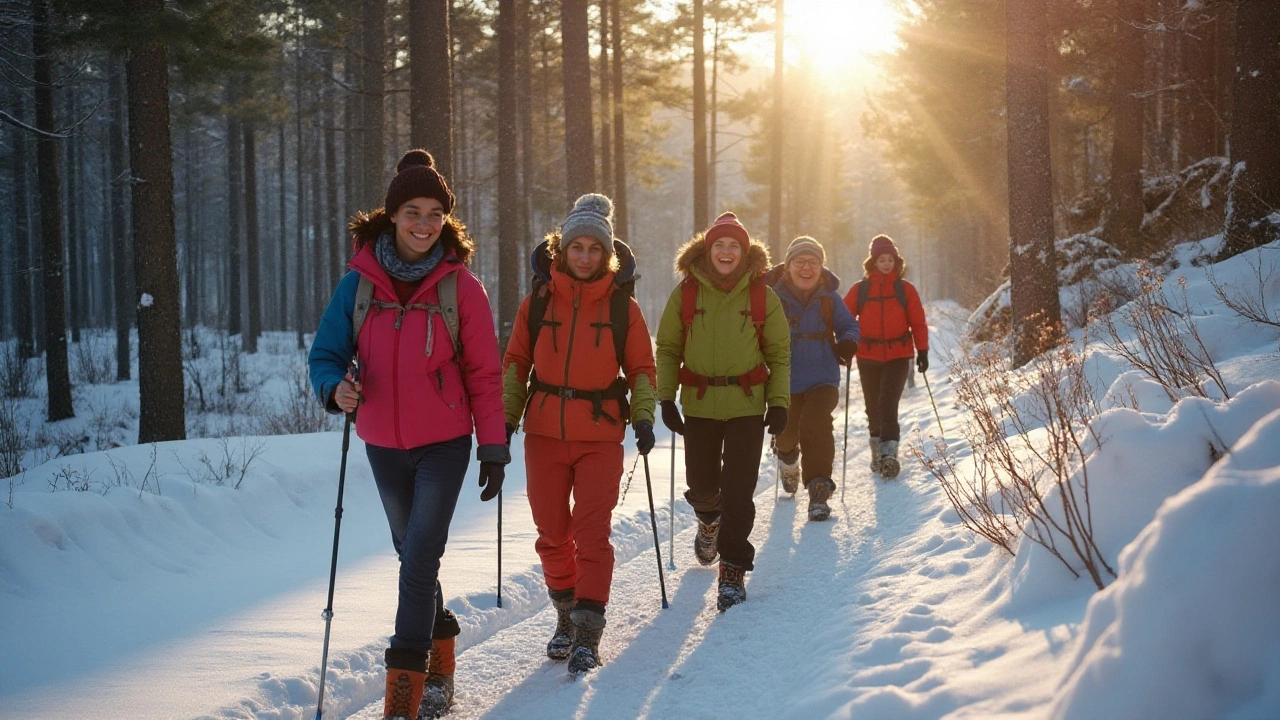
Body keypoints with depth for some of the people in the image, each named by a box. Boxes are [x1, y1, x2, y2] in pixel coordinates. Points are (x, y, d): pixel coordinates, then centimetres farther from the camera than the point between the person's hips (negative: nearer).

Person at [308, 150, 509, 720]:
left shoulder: (460, 286, -7)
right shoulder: (359, 283, -2)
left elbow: (484, 373, -2)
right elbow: (326, 353, 3)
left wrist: (494, 447, -3)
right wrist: (336, 387, -20)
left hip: (444, 444, -3)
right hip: (384, 446, 3)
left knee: (419, 562, -11)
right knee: (415, 558, 15)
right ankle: (438, 668, 33)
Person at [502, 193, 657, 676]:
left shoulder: (622, 306, 1)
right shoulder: (538, 301, 3)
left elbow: (641, 367, 8)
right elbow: (516, 361, 9)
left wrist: (643, 417, -6)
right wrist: (506, 417, 0)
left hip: (600, 436, -2)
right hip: (545, 432, 2)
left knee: (592, 532, -7)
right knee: (552, 532, 8)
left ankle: (588, 630, -4)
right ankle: (566, 614, 25)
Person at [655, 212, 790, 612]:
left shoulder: (762, 297, 1)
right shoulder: (685, 294, 1)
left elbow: (779, 354, 7)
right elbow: (668, 349, 7)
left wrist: (779, 402, -1)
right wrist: (666, 398, -1)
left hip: (747, 405, -1)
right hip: (699, 405, 1)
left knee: (738, 492, -6)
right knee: (702, 484, 10)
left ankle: (734, 571, 4)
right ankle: (709, 520, 46)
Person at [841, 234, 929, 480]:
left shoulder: (905, 289, 3)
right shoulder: (859, 290, 4)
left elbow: (918, 322, 6)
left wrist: (922, 350, -1)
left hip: (898, 356, -2)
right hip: (868, 357, 2)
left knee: (888, 403, -17)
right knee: (873, 407, 9)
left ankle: (889, 452, -19)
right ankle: (878, 451, 24)